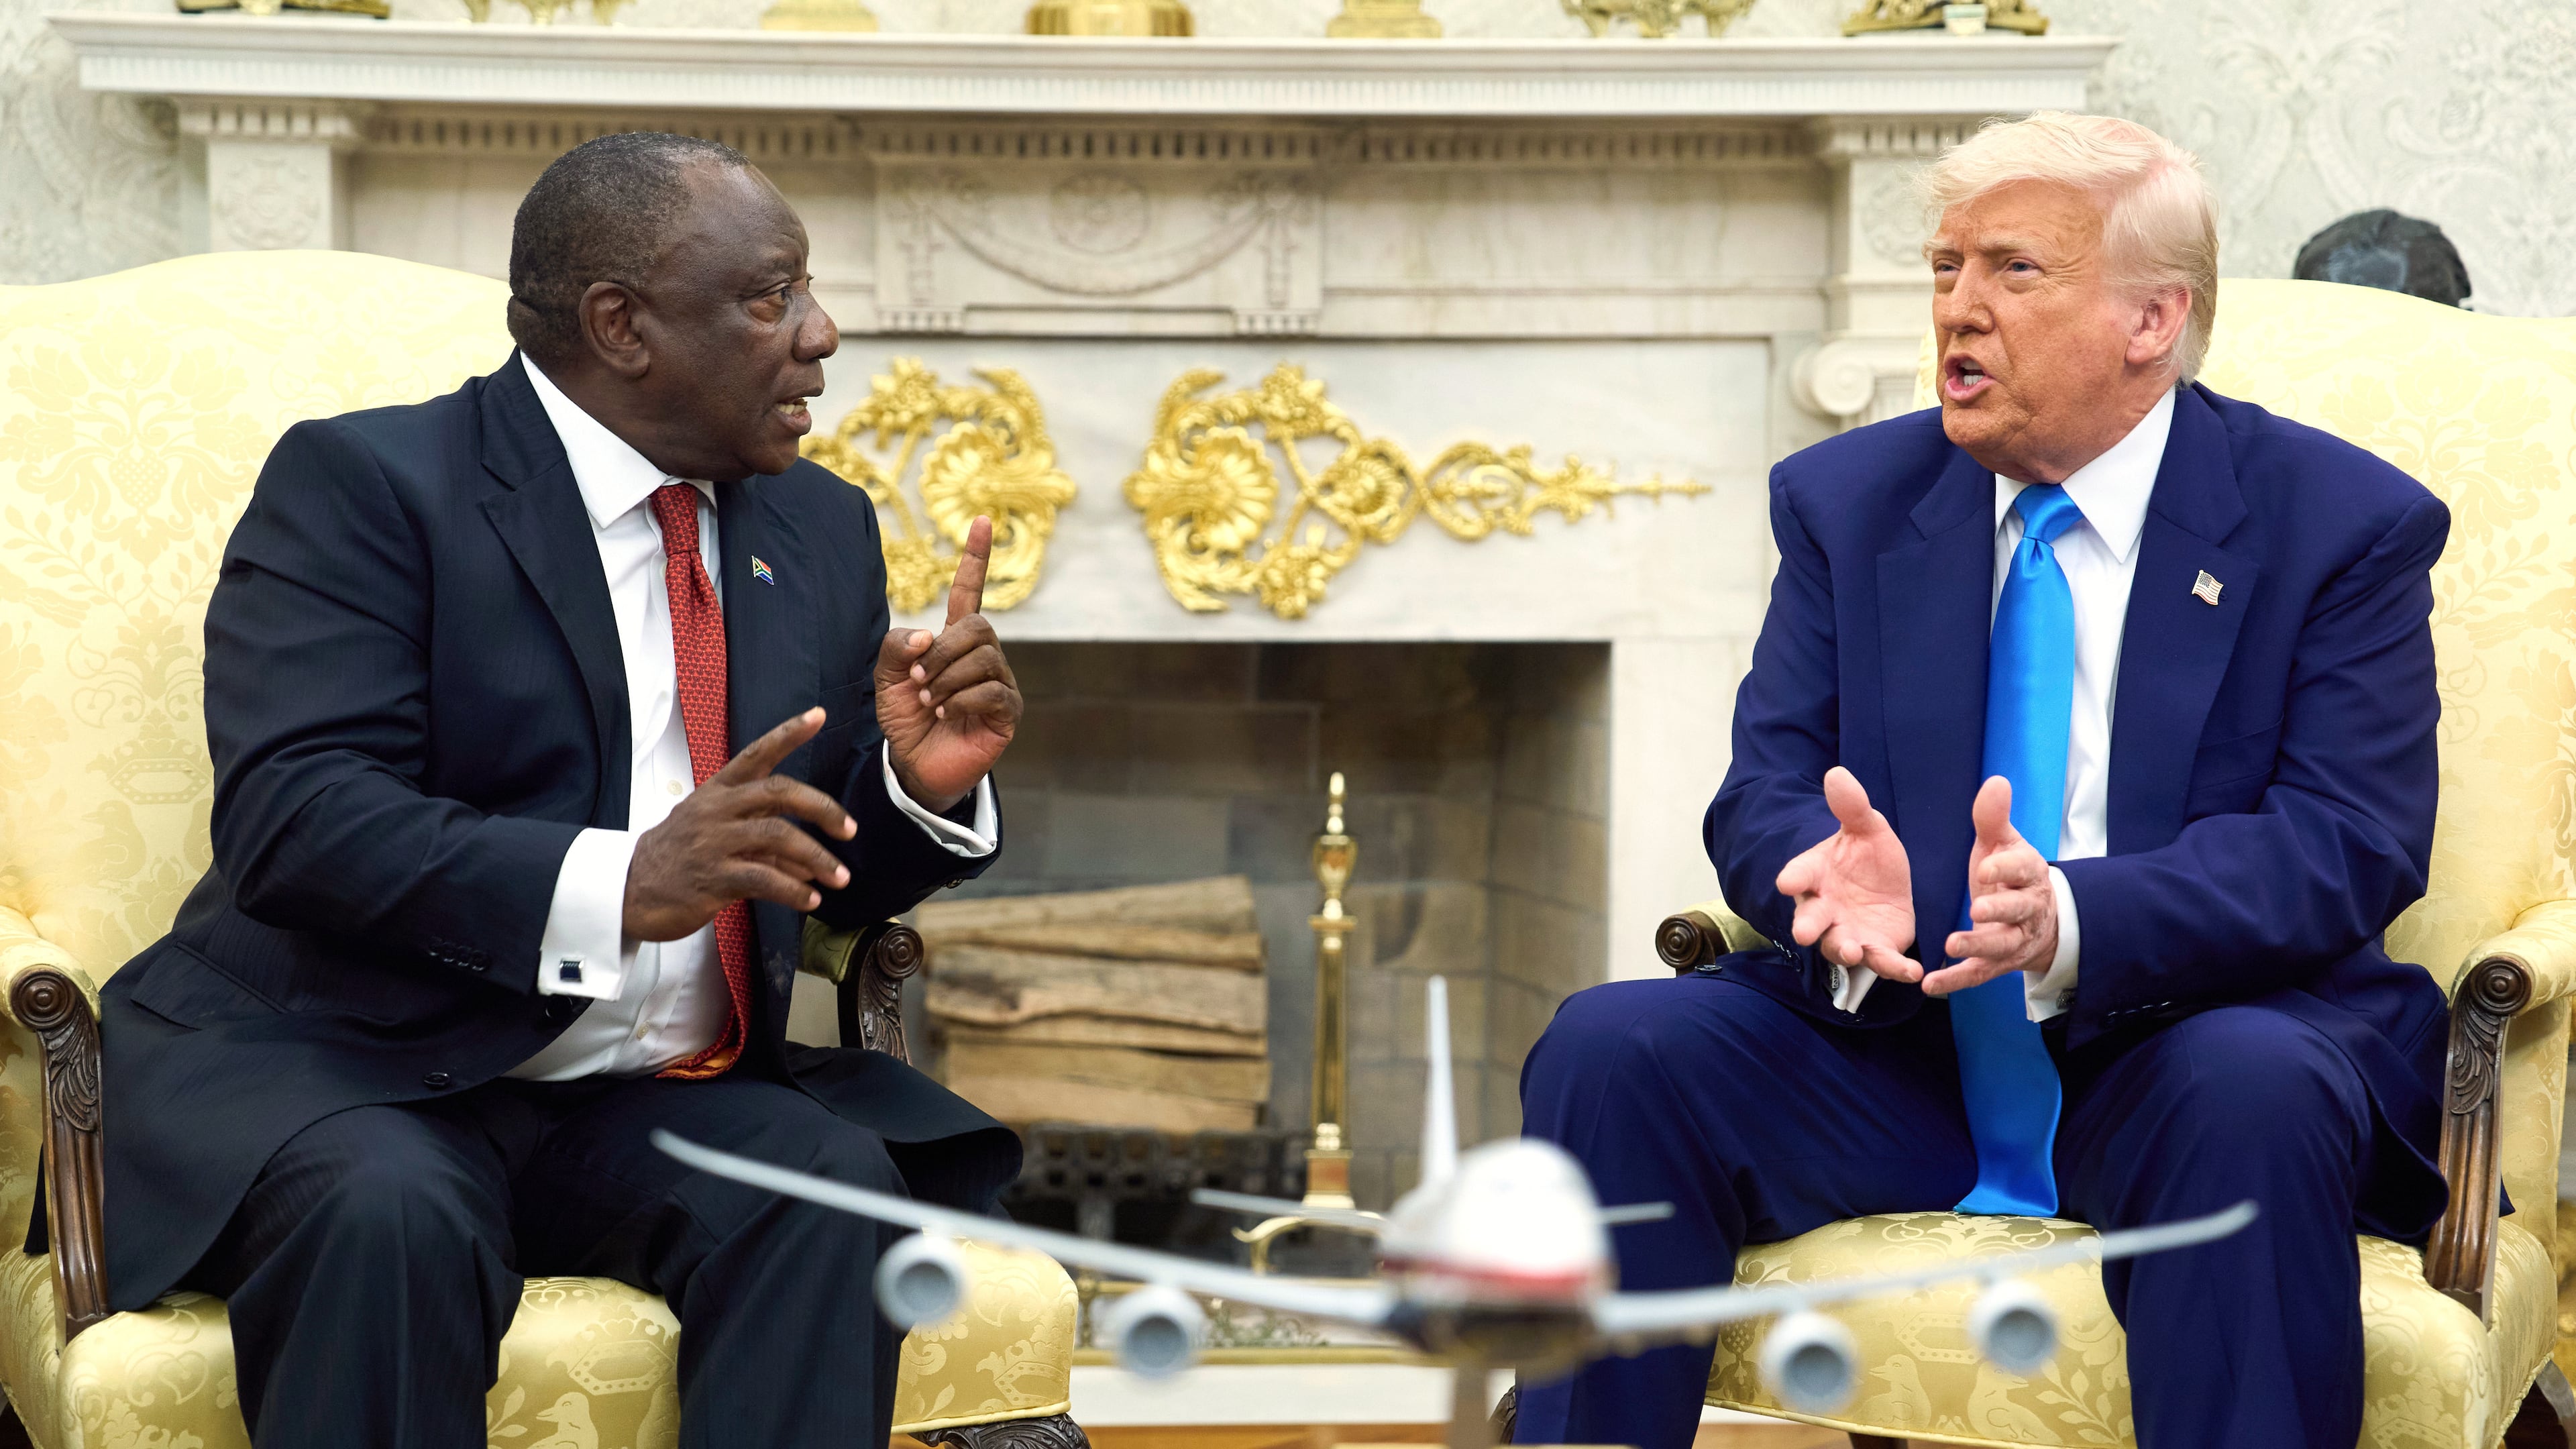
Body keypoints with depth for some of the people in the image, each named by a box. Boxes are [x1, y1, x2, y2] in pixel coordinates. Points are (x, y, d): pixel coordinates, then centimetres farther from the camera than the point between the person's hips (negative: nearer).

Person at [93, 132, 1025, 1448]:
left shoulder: (819, 532, 13)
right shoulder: (362, 485, -6)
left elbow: (834, 879, 16)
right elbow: (288, 818, -19)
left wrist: (922, 785, -7)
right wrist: (618, 882, -31)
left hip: (660, 1098, 5)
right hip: (345, 1081, -5)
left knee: (829, 1185, -25)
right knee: (392, 1215, -36)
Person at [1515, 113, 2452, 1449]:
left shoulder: (2342, 524, -1)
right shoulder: (1848, 500, 10)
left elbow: (2352, 842, -12)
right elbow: (1763, 790, 5)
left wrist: (2074, 921, -29)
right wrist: (1833, 876, -22)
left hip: (2178, 1039, -3)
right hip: (1892, 1048, 3)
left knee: (2255, 1097, -37)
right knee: (1613, 1049, -21)